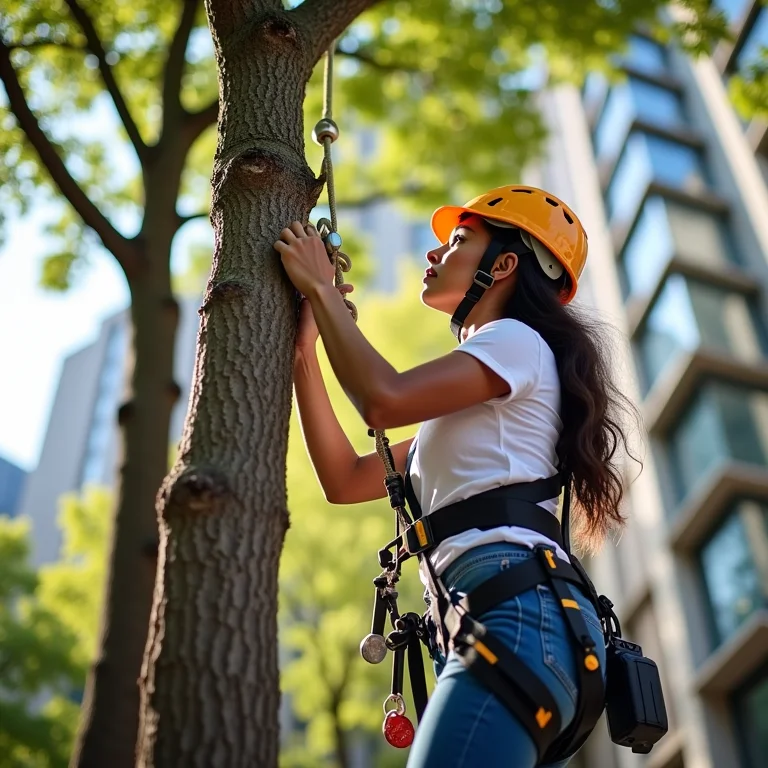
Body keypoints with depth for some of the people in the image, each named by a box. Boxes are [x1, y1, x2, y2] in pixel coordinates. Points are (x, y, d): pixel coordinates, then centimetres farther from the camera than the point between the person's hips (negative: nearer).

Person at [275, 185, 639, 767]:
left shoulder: (518, 340, 6)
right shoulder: (464, 410, 33)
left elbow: (384, 399, -12)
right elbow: (345, 480, 24)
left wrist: (320, 287, 3)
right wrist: (305, 348, 20)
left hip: (517, 609, -9)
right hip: (496, 619, 10)